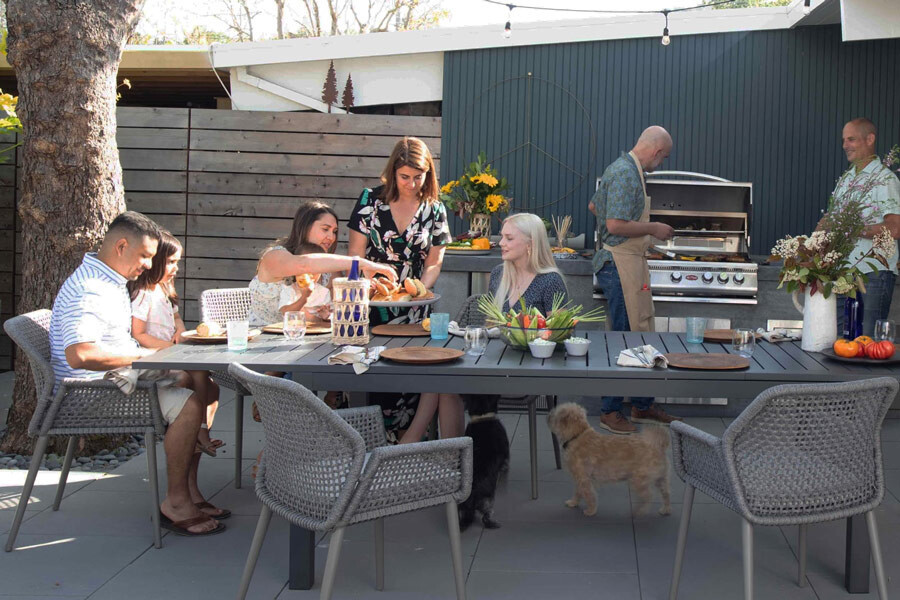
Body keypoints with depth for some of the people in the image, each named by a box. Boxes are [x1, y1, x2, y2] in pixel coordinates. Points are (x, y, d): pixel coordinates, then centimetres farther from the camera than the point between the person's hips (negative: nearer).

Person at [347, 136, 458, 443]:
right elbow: (356, 256, 2)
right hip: (371, 306, -1)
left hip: (413, 310, 1)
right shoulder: (370, 200, 1)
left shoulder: (435, 210, 6)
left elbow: (433, 263, 8)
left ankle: (408, 441, -6)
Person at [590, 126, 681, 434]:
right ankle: (610, 411, 3)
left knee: (642, 333, 14)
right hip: (621, 262, -11)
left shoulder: (622, 168, 16)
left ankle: (643, 406, 23)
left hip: (631, 262, 11)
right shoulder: (626, 173, -17)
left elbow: (594, 205, 28)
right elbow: (616, 225, -25)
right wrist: (653, 229, -12)